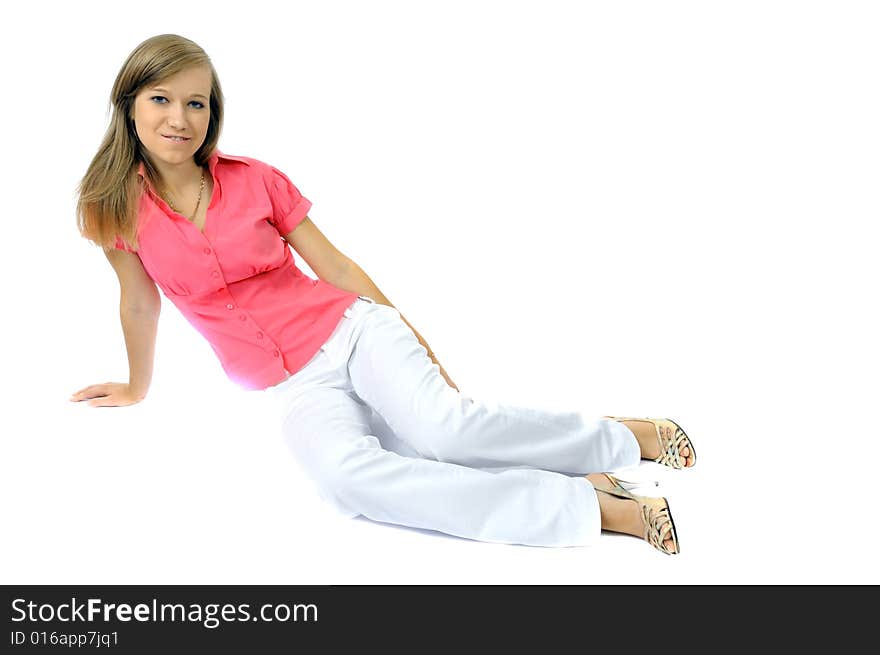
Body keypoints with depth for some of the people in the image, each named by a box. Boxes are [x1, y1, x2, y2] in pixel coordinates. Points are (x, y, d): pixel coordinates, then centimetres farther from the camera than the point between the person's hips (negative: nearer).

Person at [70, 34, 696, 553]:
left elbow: (336, 266, 3)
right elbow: (140, 302, 15)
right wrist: (138, 386, 27)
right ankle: (580, 506, -32)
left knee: (444, 426, -31)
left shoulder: (256, 179, -1)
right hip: (297, 385, 1)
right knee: (343, 473, -34)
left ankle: (627, 435, -9)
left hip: (352, 327, 0)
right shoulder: (118, 208, 1)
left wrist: (417, 342, 2)